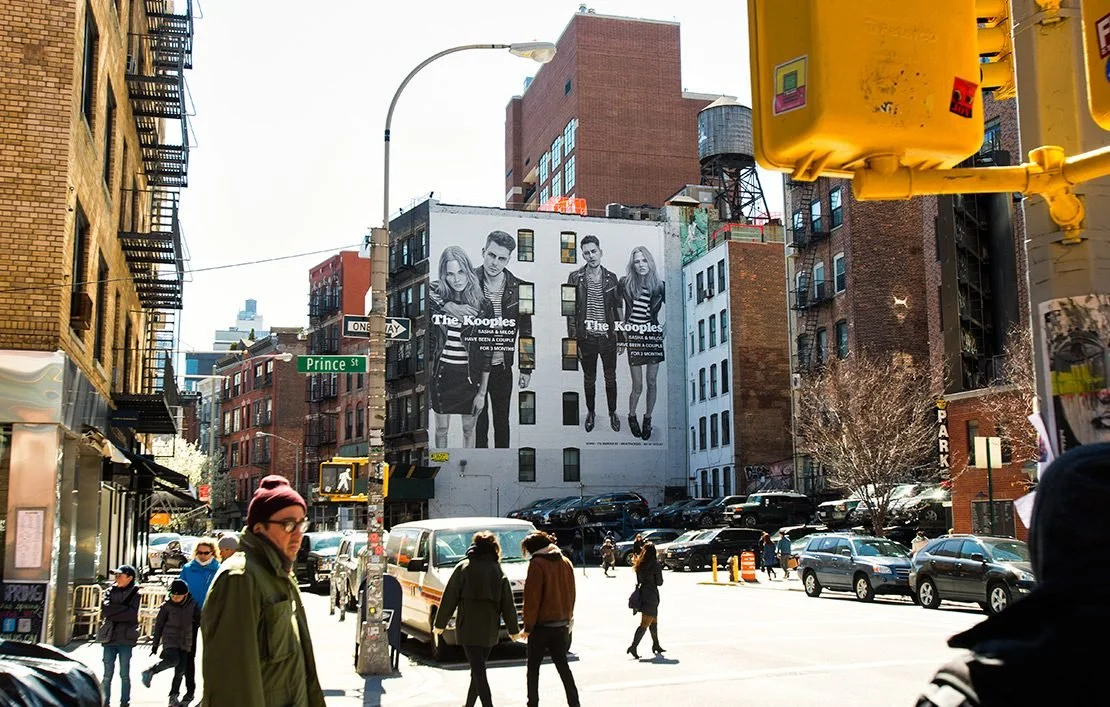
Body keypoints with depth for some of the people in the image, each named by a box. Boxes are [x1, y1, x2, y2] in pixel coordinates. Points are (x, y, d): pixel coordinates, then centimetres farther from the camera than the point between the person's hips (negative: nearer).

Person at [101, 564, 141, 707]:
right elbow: (105, 610, -4)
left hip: (126, 638, -3)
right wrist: (123, 609, -12)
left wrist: (113, 612, -9)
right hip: (110, 636, 3)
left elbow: (132, 615, -14)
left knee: (124, 674, 5)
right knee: (107, 675, 5)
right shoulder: (111, 591, 9)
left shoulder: (135, 593, -2)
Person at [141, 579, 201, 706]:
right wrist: (155, 644, 2)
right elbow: (158, 625, 1)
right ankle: (150, 671, -8)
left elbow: (199, 620, 14)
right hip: (170, 639, -3)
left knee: (181, 670, 2)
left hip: (185, 642, 3)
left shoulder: (193, 605, 0)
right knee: (173, 660, -28)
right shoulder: (167, 605, -5)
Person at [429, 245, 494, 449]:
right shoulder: (435, 299, -3)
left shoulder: (483, 306, -6)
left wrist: (482, 392, -3)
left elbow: (486, 353, -3)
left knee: (468, 429, 11)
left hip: (470, 375, 0)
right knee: (441, 428, 10)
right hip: (442, 373, 1)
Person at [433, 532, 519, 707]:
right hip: (491, 630, 4)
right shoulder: (498, 571, 5)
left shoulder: (463, 568, -4)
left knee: (478, 671, -6)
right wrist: (513, 629, 14)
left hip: (468, 628, -4)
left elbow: (449, 598, -4)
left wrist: (440, 624, 5)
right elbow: (508, 604, 6)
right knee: (478, 669, 17)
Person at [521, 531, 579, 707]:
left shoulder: (537, 564, -12)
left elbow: (532, 598, -13)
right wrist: (568, 618, 16)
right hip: (561, 624, 6)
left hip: (542, 625, -6)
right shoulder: (566, 563, 8)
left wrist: (528, 626, -8)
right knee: (562, 664, 12)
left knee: (533, 667, 6)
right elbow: (571, 594, 12)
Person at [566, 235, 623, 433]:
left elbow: (618, 308, 7)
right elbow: (570, 311, -3)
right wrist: (573, 340, -7)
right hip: (586, 338, -1)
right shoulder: (575, 278, -5)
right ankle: (590, 412, 31)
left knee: (610, 377, 12)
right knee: (589, 379, 13)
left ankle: (612, 412, 28)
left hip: (608, 337, 1)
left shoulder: (611, 278, 1)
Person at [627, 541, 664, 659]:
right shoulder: (655, 565, -14)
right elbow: (659, 582, -8)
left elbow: (638, 580, 9)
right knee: (645, 623, -5)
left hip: (642, 592, 7)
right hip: (651, 595, -7)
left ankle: (656, 645, 30)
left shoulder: (640, 564, 5)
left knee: (654, 621, 21)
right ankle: (633, 646, -13)